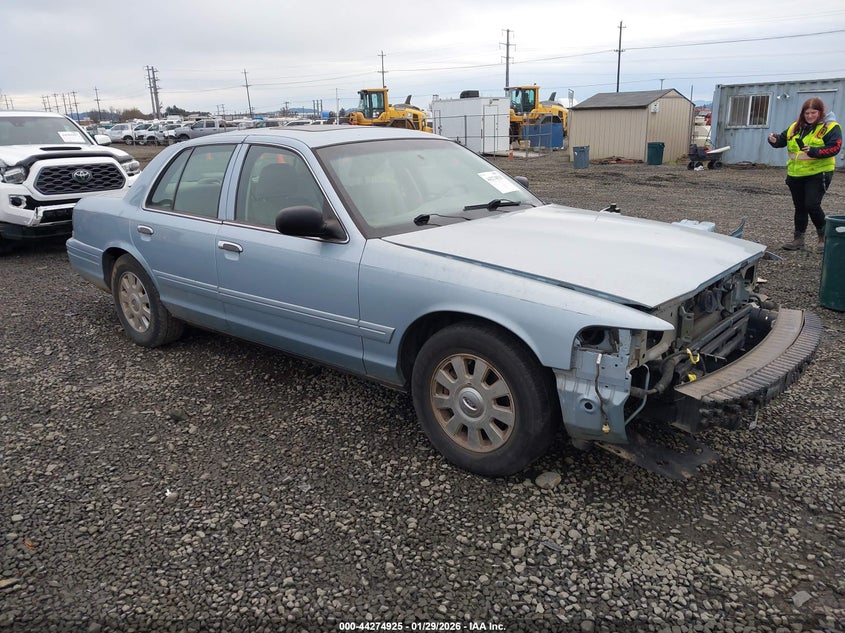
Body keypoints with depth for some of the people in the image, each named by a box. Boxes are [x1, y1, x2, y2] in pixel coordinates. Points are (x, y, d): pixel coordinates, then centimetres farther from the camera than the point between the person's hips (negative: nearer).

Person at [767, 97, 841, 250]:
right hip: (795, 174, 6)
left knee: (812, 205, -12)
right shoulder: (795, 127, 10)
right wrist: (775, 140, -10)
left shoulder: (830, 127, -6)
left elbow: (834, 147, -16)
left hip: (818, 174, -5)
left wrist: (814, 151, -31)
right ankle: (798, 239, 19)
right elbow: (782, 139, 14)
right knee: (799, 207, 11)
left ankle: (823, 233, 13)